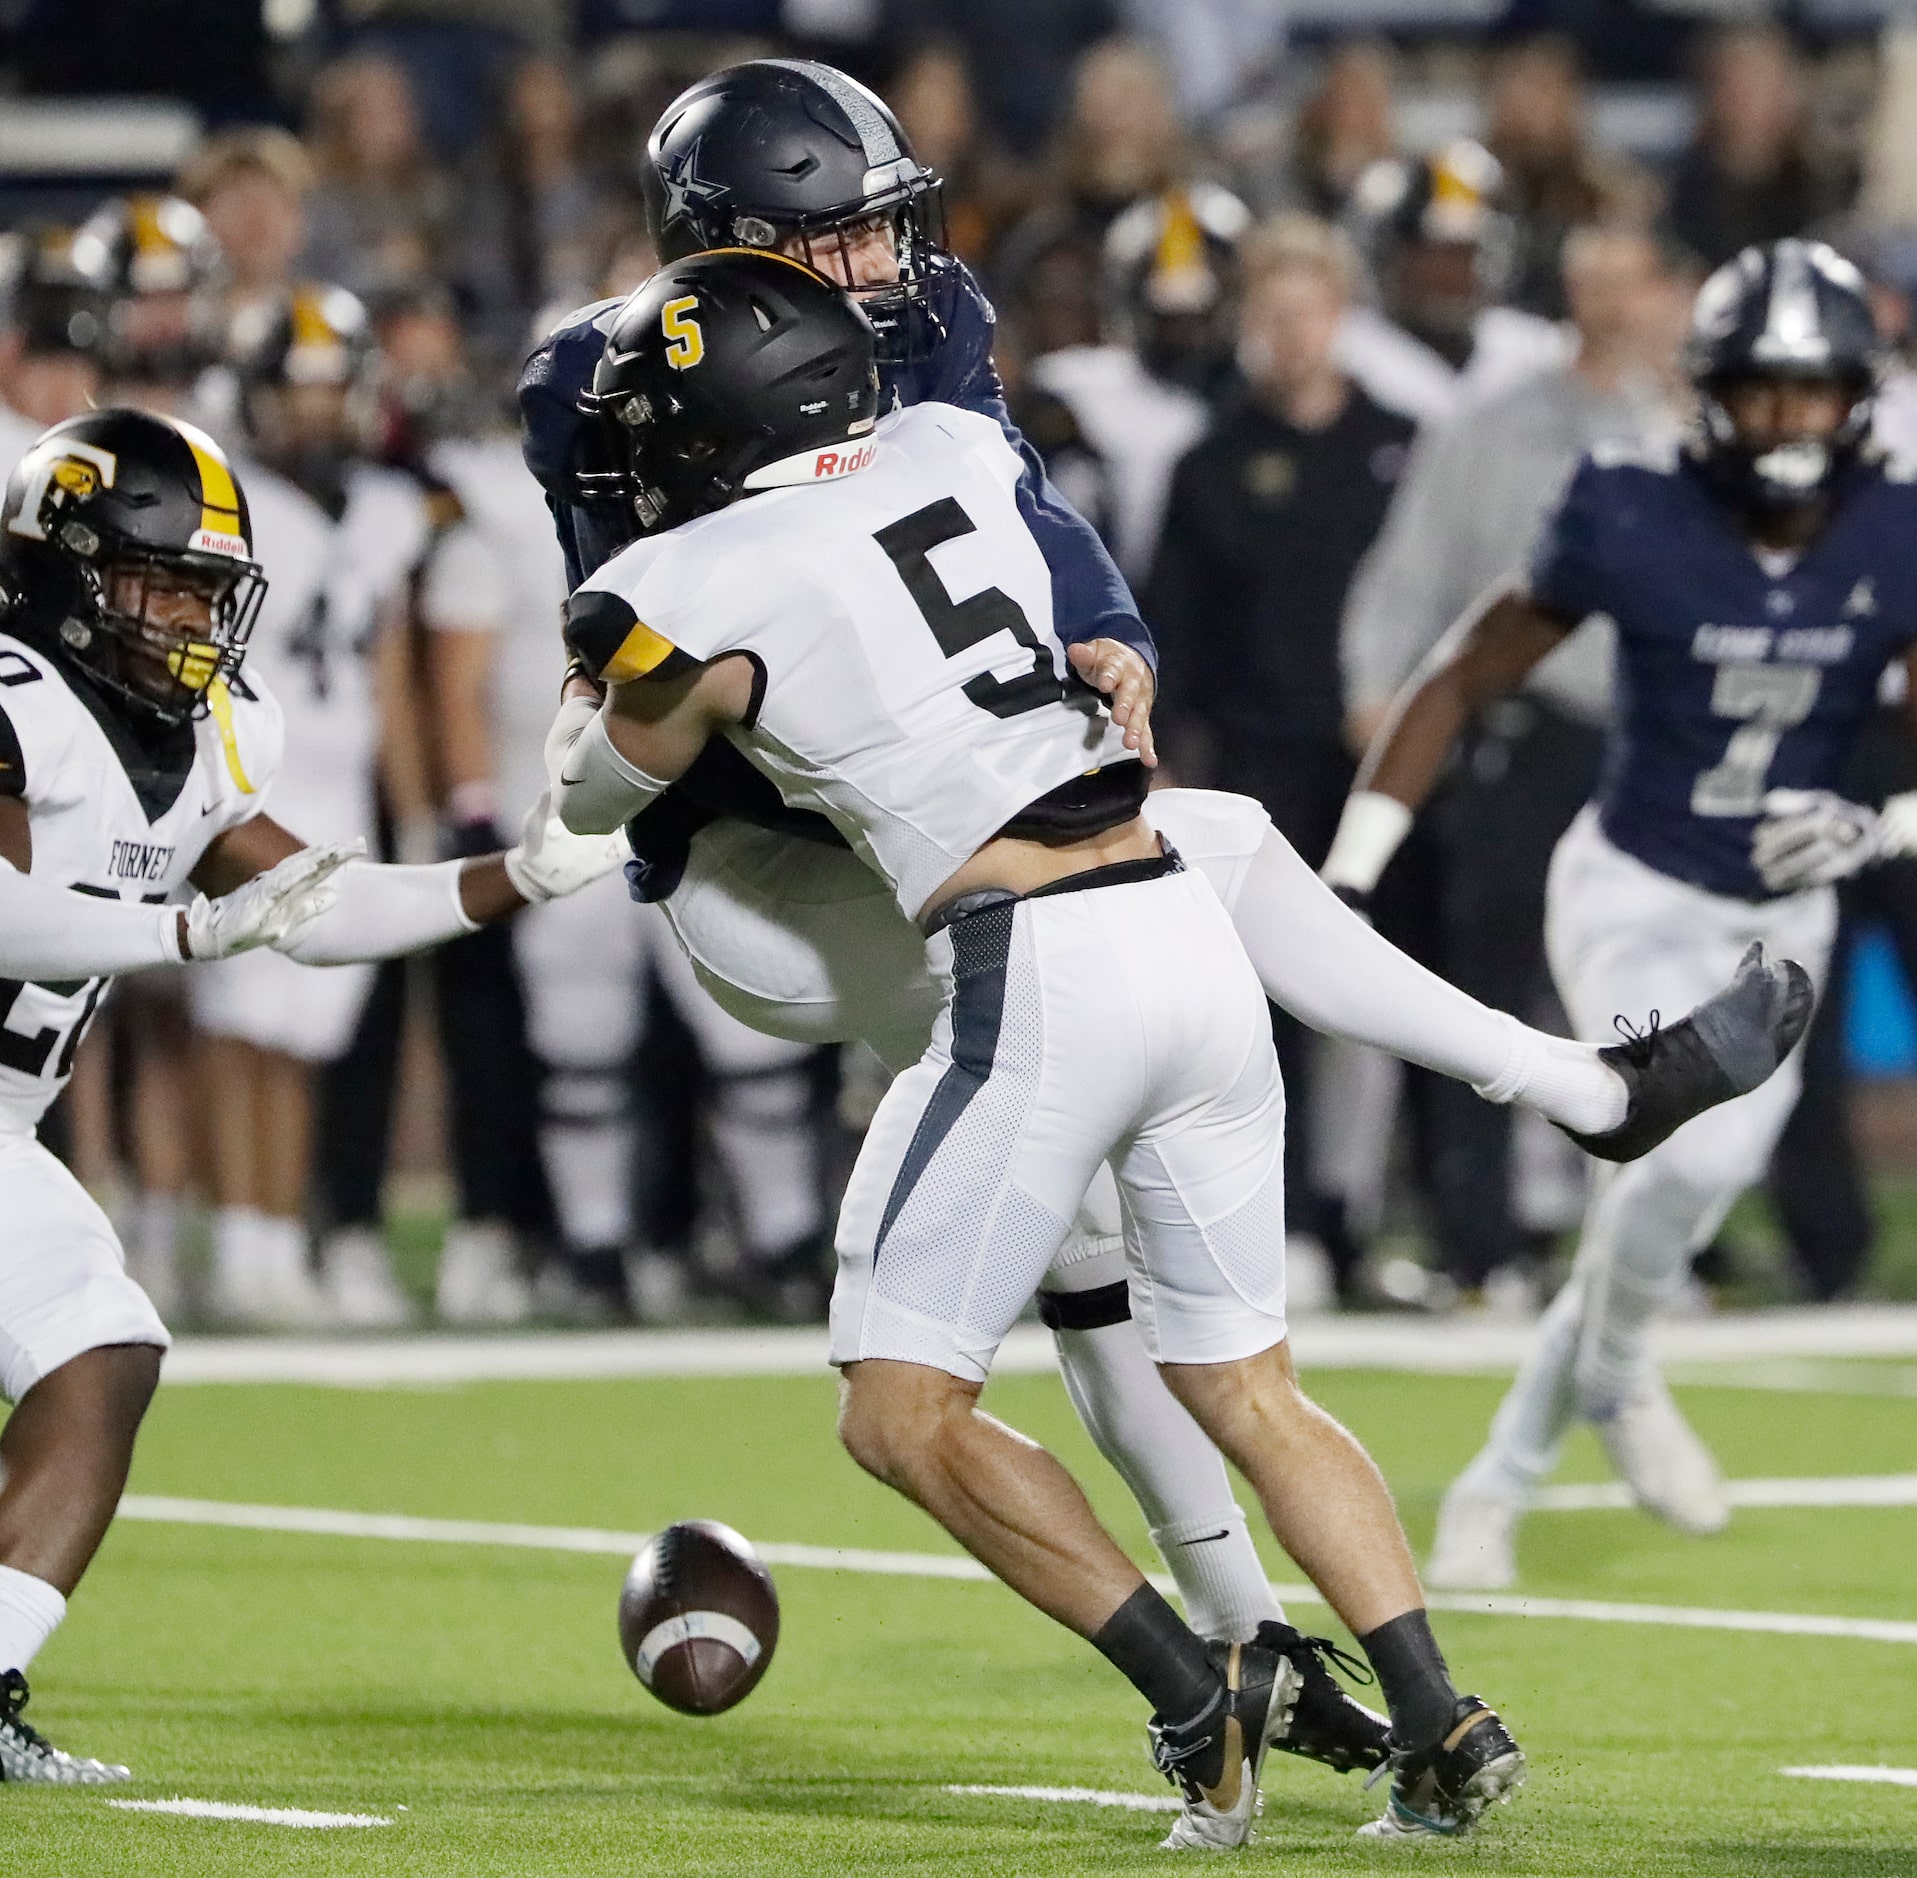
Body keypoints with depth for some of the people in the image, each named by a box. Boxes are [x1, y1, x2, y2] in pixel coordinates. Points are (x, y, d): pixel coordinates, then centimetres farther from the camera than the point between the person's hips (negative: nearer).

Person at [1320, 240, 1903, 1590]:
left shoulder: (1891, 540, -9)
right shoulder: (1635, 520, -15)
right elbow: (1466, 679, -6)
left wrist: (1877, 827, -28)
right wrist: (1351, 870, -8)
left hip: (1782, 920, 4)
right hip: (1632, 895, -4)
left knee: (1679, 1206, 2)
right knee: (1696, 1149, -26)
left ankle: (1499, 1483, 21)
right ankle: (1615, 1378, 5)